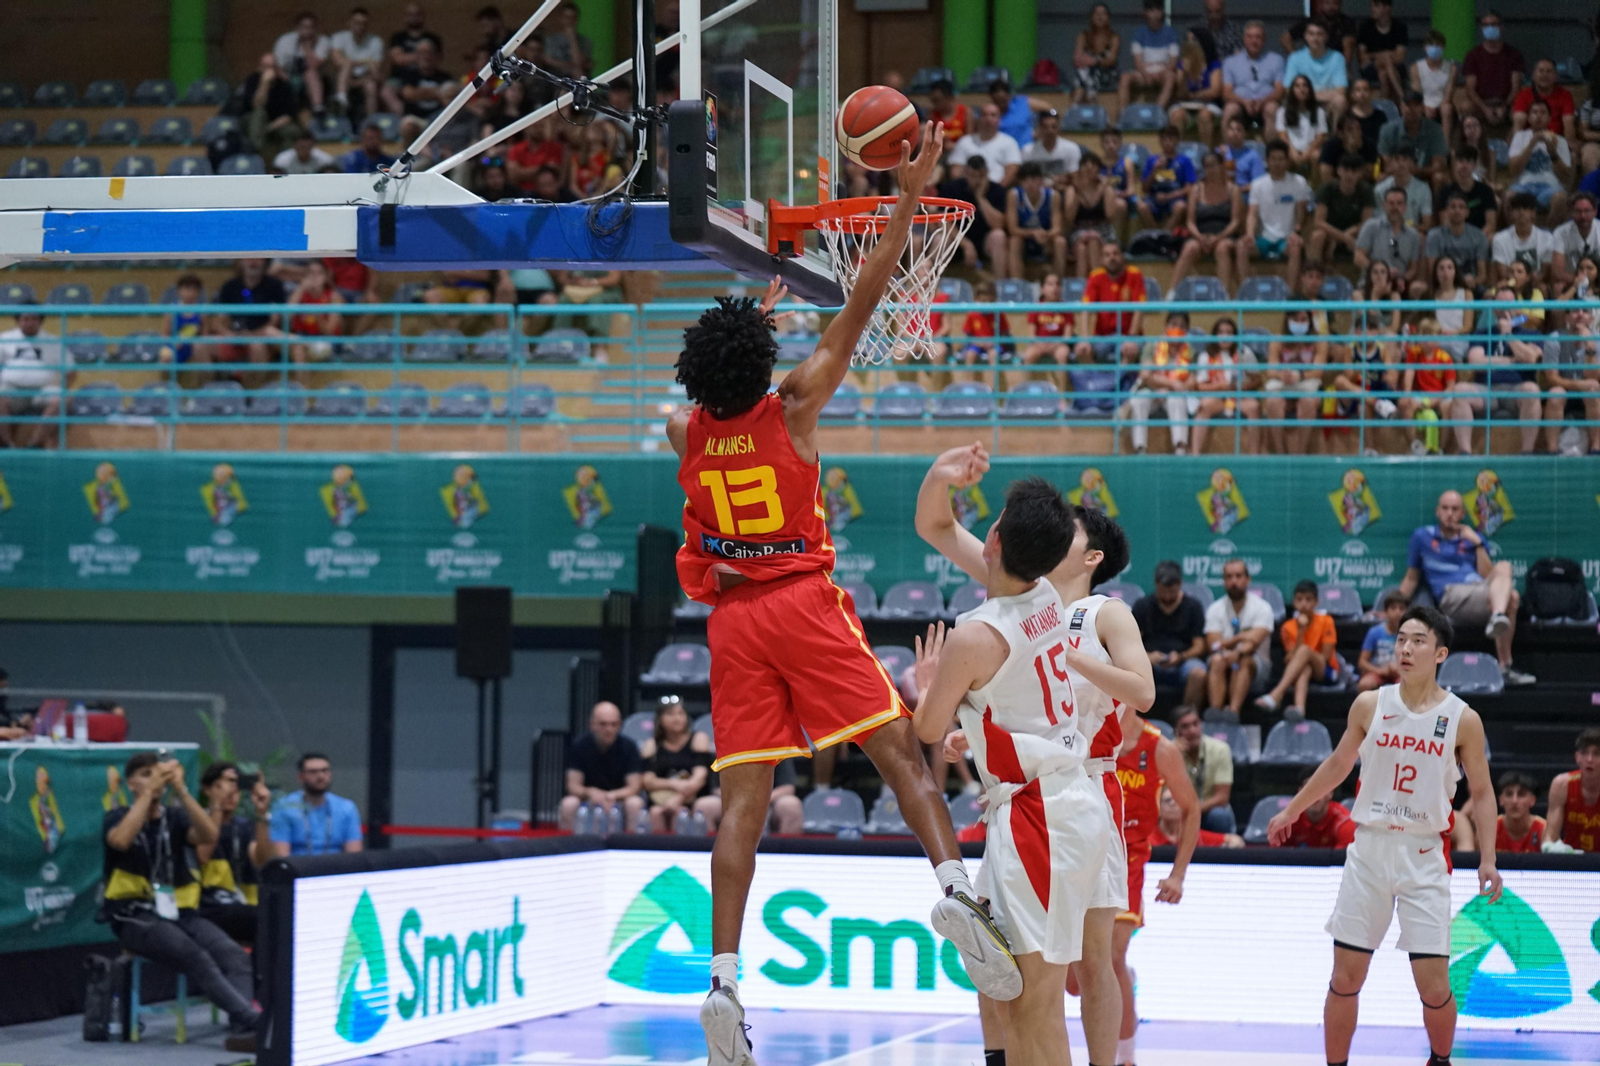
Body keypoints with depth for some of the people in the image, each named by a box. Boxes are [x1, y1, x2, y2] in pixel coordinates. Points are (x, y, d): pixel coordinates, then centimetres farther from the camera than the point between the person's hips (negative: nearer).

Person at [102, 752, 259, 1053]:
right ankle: (253, 1019, -41)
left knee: (233, 954, -25)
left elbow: (209, 835, -8)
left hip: (180, 913, 4)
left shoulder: (175, 817, 14)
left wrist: (180, 789, -15)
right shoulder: (118, 817, 5)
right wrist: (149, 790, -19)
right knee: (193, 955, -31)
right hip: (136, 916, -4)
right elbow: (121, 840, -20)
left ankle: (241, 1030, -40)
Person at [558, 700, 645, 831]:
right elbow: (573, 785, -9)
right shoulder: (579, 745, -7)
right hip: (588, 798, 0)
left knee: (634, 803, -32)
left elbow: (634, 786, -12)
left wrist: (612, 796, -33)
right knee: (569, 803, -30)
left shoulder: (628, 746, -8)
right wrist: (590, 792, -32)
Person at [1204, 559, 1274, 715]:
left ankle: (1233, 711, -55)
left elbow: (1254, 641, -17)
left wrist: (1238, 652, -38)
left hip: (1256, 664, -1)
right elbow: (1214, 645, -8)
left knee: (1243, 661, -36)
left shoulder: (1262, 607, -2)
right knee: (1217, 661, -34)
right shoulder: (1215, 609, 4)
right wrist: (1240, 638, -20)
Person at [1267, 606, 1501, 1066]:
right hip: (1368, 849, 2)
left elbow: (1482, 793, 3)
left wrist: (1487, 859, -6)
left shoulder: (1463, 720, -4)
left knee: (1434, 985, -5)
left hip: (1425, 856, -2)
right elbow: (1338, 764, 17)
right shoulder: (1370, 705, 2)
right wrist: (1291, 811, 23)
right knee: (1345, 977, 1)